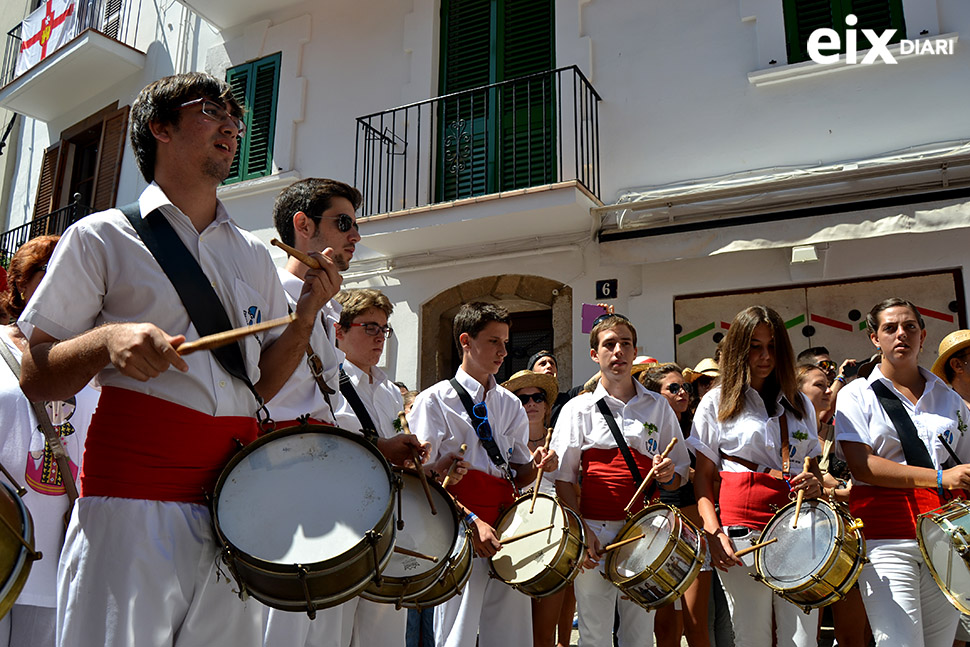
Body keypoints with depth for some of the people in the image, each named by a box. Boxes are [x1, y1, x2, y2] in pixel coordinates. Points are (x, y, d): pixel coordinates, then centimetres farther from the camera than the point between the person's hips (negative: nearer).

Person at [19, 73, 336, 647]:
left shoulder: (254, 255, 15)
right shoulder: (102, 238, 3)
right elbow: (37, 381, 1)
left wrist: (306, 315, 2)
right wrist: (106, 341, -18)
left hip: (236, 491, 4)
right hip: (132, 493, -3)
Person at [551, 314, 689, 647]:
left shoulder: (658, 407, 8)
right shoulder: (578, 409, 2)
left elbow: (681, 473, 12)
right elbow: (563, 478, 0)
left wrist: (668, 476, -11)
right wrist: (581, 530, -11)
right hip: (595, 532, -2)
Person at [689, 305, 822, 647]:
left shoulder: (799, 403, 15)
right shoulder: (717, 402, 4)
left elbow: (814, 467, 22)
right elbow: (703, 477, 3)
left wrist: (814, 484, -3)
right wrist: (714, 532, -11)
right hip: (742, 532, -3)